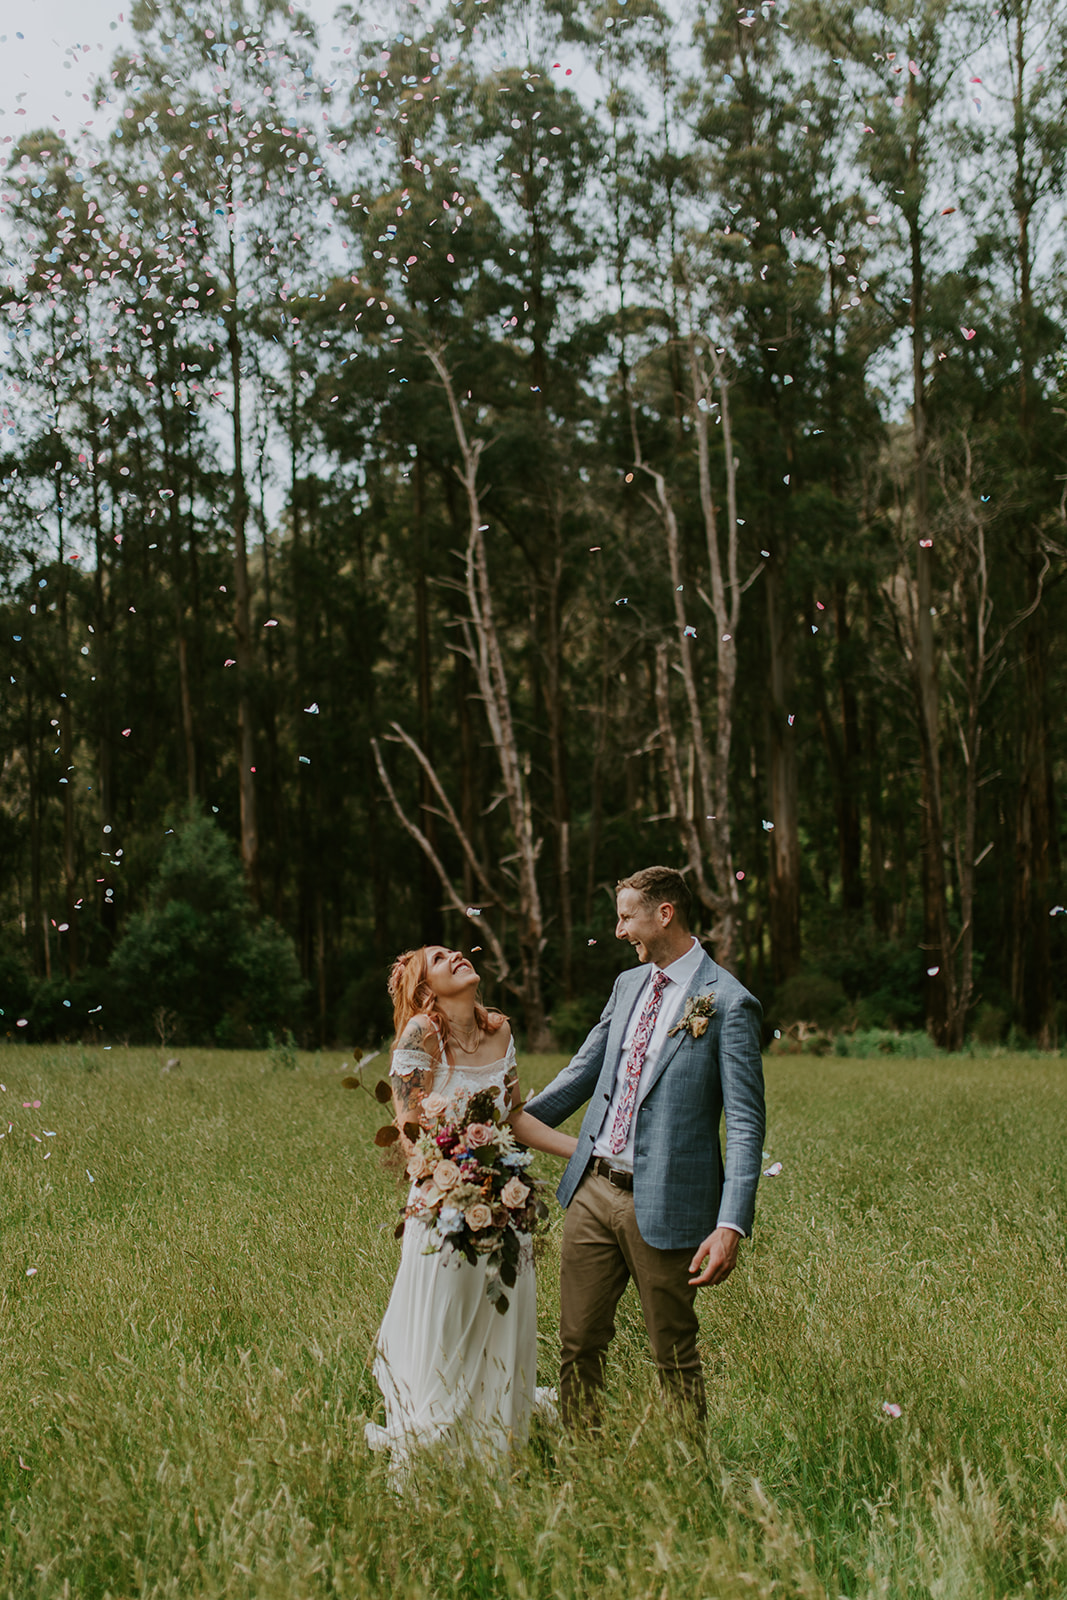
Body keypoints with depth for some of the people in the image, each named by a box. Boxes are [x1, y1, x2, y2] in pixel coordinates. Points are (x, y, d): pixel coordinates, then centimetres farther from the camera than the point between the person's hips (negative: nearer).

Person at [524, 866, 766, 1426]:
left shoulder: (728, 1004, -11)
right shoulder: (628, 984, 12)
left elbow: (745, 1124, -14)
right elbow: (584, 1070, 20)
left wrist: (731, 1225, -22)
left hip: (660, 1205, -6)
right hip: (593, 1190, 7)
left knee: (674, 1354, 6)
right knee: (579, 1343, 12)